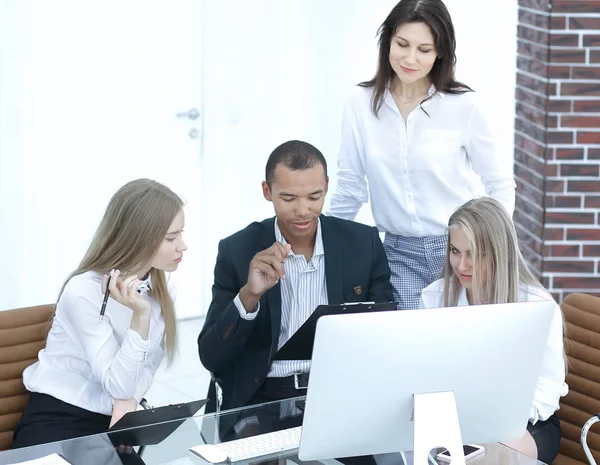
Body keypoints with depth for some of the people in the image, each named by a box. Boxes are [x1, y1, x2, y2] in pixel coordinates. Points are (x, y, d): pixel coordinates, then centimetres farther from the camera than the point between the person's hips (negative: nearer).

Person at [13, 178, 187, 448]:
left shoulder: (160, 289, 4)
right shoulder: (84, 291, -19)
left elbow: (146, 368, 4)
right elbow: (119, 385, -21)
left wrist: (129, 399, -17)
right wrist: (140, 316, -32)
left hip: (115, 420, 6)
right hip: (57, 421, -6)